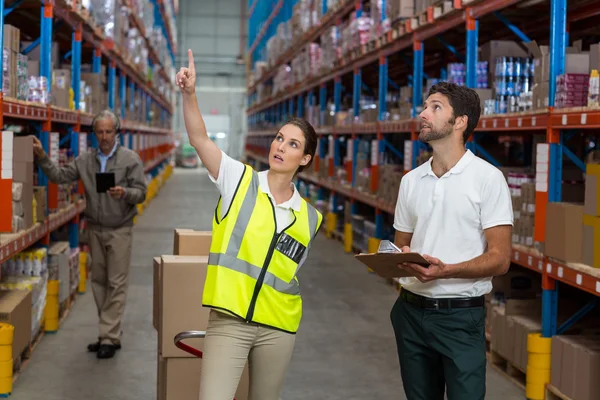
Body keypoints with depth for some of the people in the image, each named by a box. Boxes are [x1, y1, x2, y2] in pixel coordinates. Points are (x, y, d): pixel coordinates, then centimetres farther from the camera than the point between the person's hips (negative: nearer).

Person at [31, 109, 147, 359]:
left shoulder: (130, 159, -6)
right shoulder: (85, 160, 6)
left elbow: (140, 192, -8)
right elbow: (60, 176, 2)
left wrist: (125, 193, -27)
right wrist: (42, 157, -10)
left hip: (119, 230, -5)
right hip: (95, 229, 5)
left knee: (116, 284, -5)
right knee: (98, 282, 9)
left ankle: (108, 337, -3)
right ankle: (111, 334, 18)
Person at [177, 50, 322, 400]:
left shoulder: (310, 218, 6)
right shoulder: (240, 179, -2)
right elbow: (199, 138, -15)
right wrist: (190, 94, -29)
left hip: (278, 327, 3)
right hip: (228, 321, -3)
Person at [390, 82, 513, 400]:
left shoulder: (488, 178, -8)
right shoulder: (411, 180, 9)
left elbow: (499, 259, -11)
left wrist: (445, 271, -26)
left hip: (460, 316, -5)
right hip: (411, 311, 5)